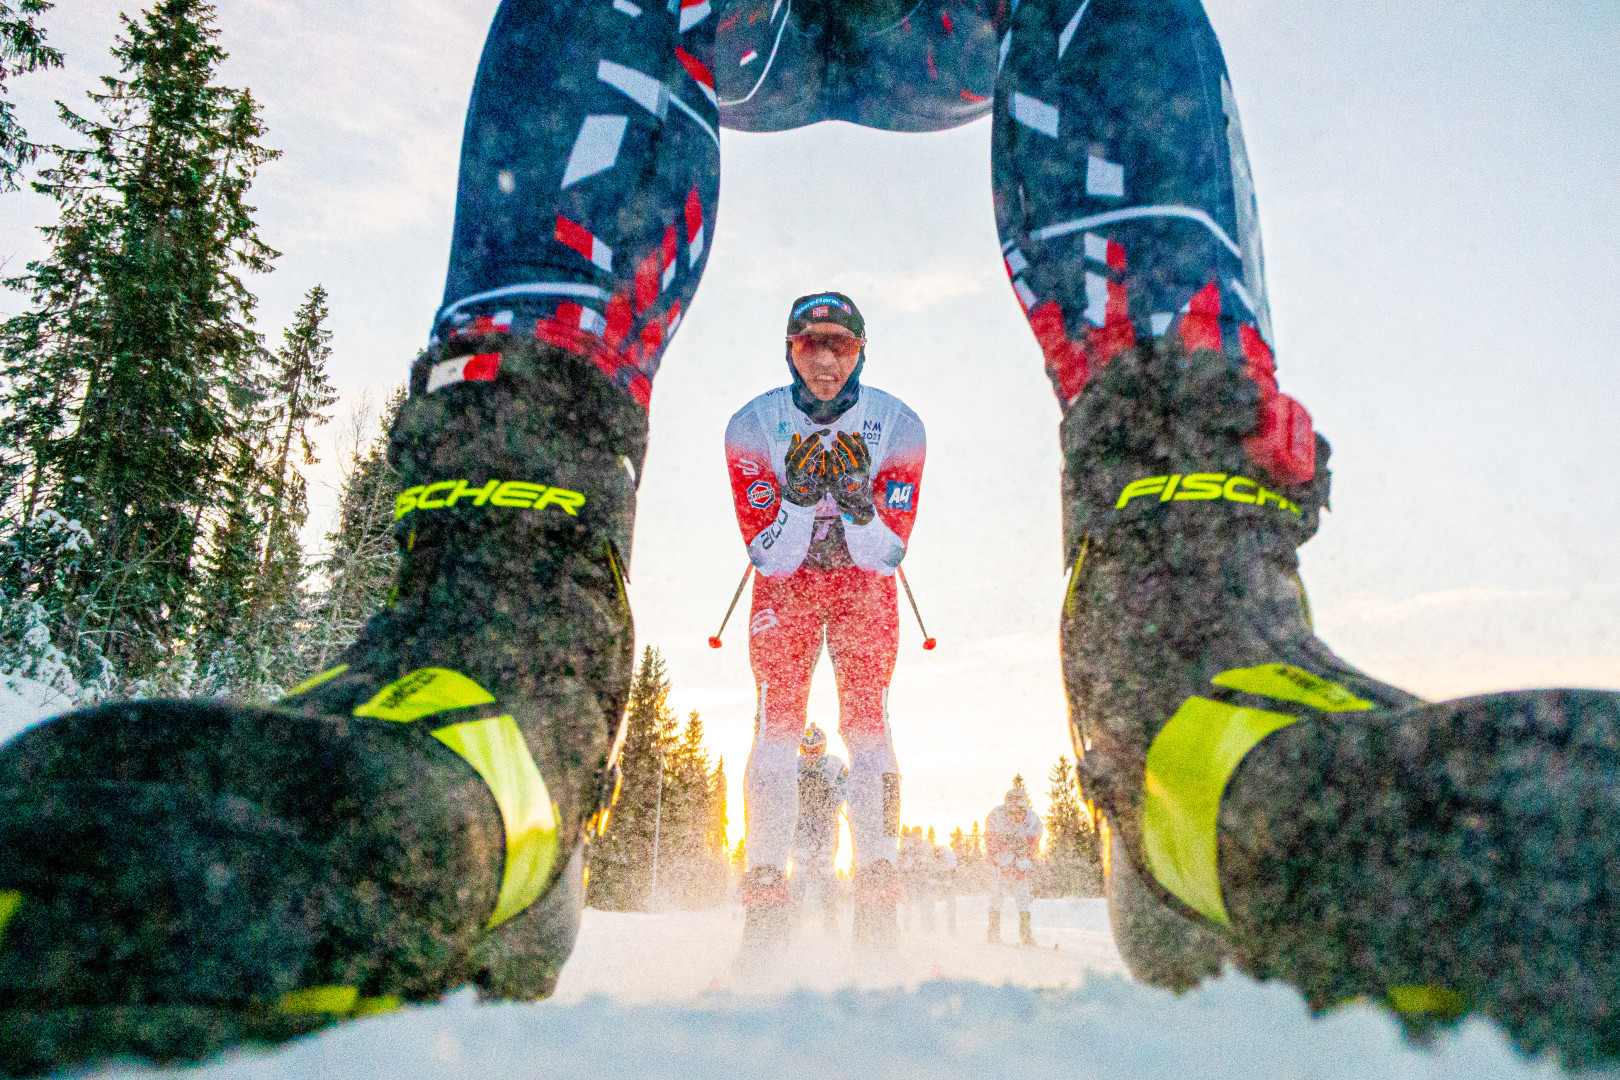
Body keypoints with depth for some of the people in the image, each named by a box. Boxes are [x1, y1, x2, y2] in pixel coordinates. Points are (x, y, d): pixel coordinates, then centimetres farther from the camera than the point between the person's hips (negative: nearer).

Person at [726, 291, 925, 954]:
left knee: (866, 720, -13)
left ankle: (877, 910, -9)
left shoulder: (898, 427, -14)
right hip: (785, 581, 0)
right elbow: (767, 557, -16)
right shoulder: (752, 426, -15)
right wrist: (798, 495, -32)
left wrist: (856, 498, -31)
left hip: (864, 582, 0)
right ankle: (764, 896, -9)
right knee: (775, 724, -13)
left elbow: (886, 555, -14)